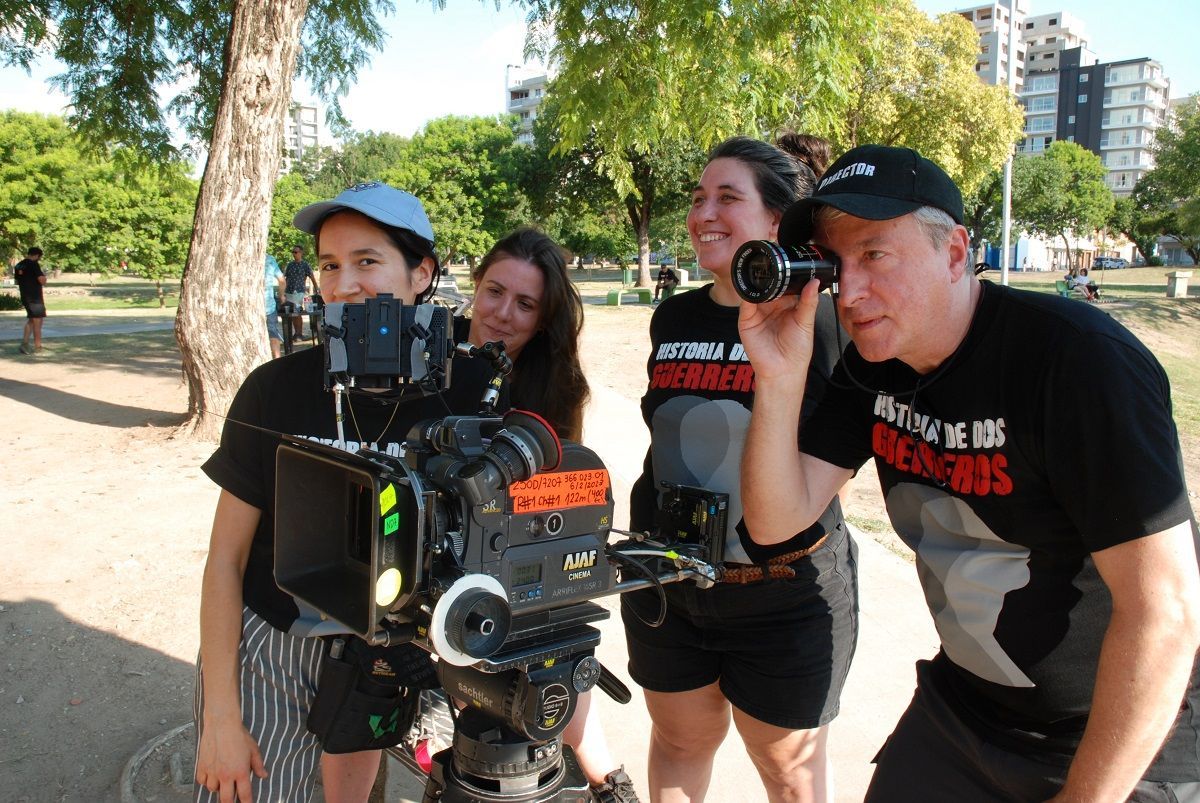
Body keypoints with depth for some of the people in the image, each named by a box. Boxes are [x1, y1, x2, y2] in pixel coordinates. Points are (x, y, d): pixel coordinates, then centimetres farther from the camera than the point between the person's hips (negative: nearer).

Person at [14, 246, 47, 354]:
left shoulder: (18, 265, 11)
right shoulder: (33, 264, -14)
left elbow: (17, 280, 20)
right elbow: (42, 280, -19)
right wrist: (44, 276, 1)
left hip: (24, 297, 8)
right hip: (35, 297, -8)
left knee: (31, 321, 16)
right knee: (37, 322, 1)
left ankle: (24, 343, 5)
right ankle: (38, 347, 5)